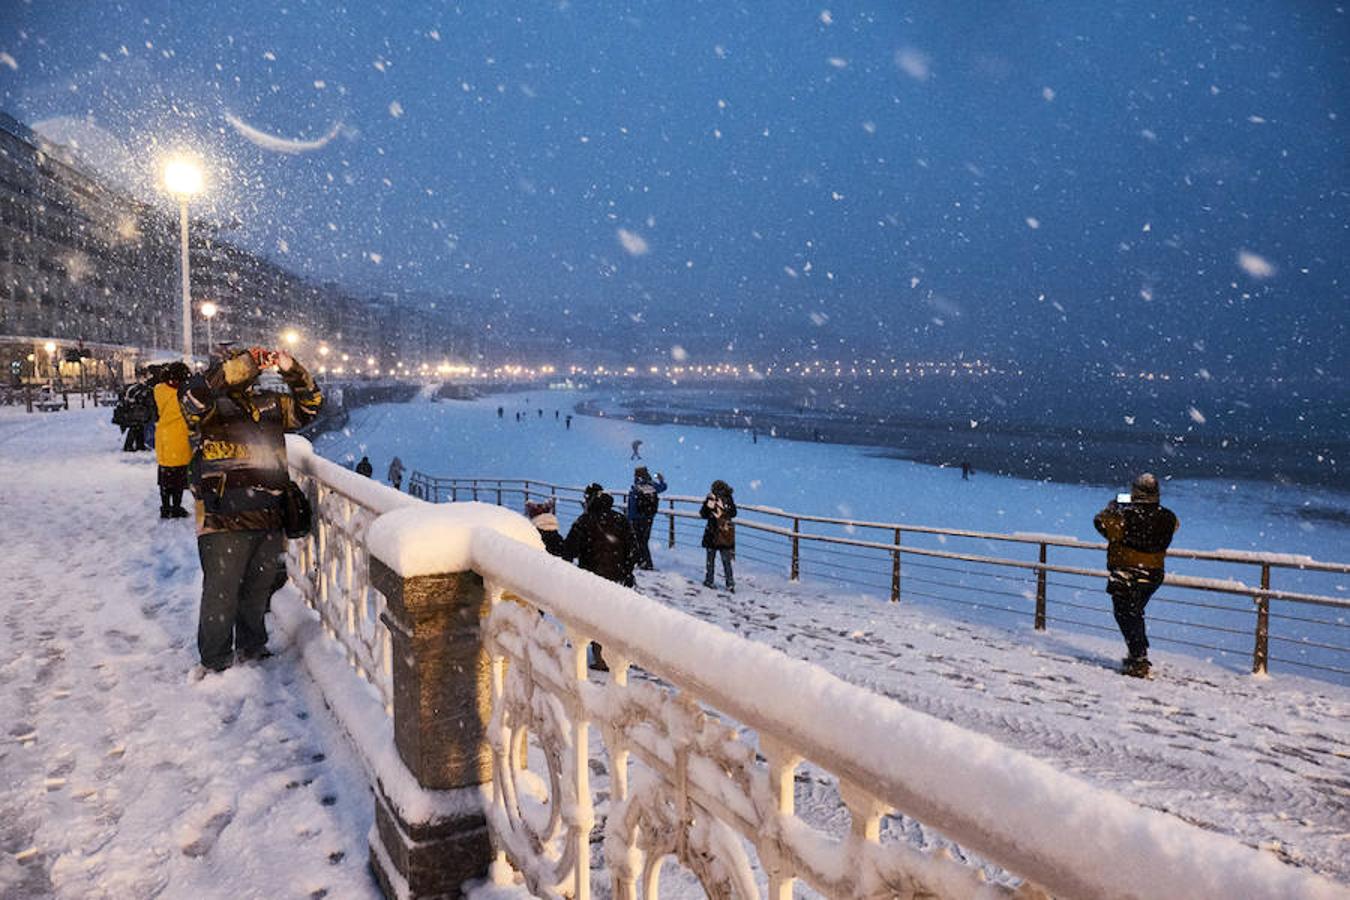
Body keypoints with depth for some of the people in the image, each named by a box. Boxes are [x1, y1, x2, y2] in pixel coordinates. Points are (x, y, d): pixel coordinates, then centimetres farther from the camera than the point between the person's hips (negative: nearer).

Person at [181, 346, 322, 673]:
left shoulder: (270, 403, 15)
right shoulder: (207, 407, -3)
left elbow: (308, 404, 19)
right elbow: (199, 390, -24)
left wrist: (291, 371, 2)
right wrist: (249, 362, -24)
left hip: (270, 520, 6)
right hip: (224, 522, -5)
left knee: (259, 590, 18)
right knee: (221, 593, 3)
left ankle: (252, 646, 36)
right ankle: (214, 662, 19)